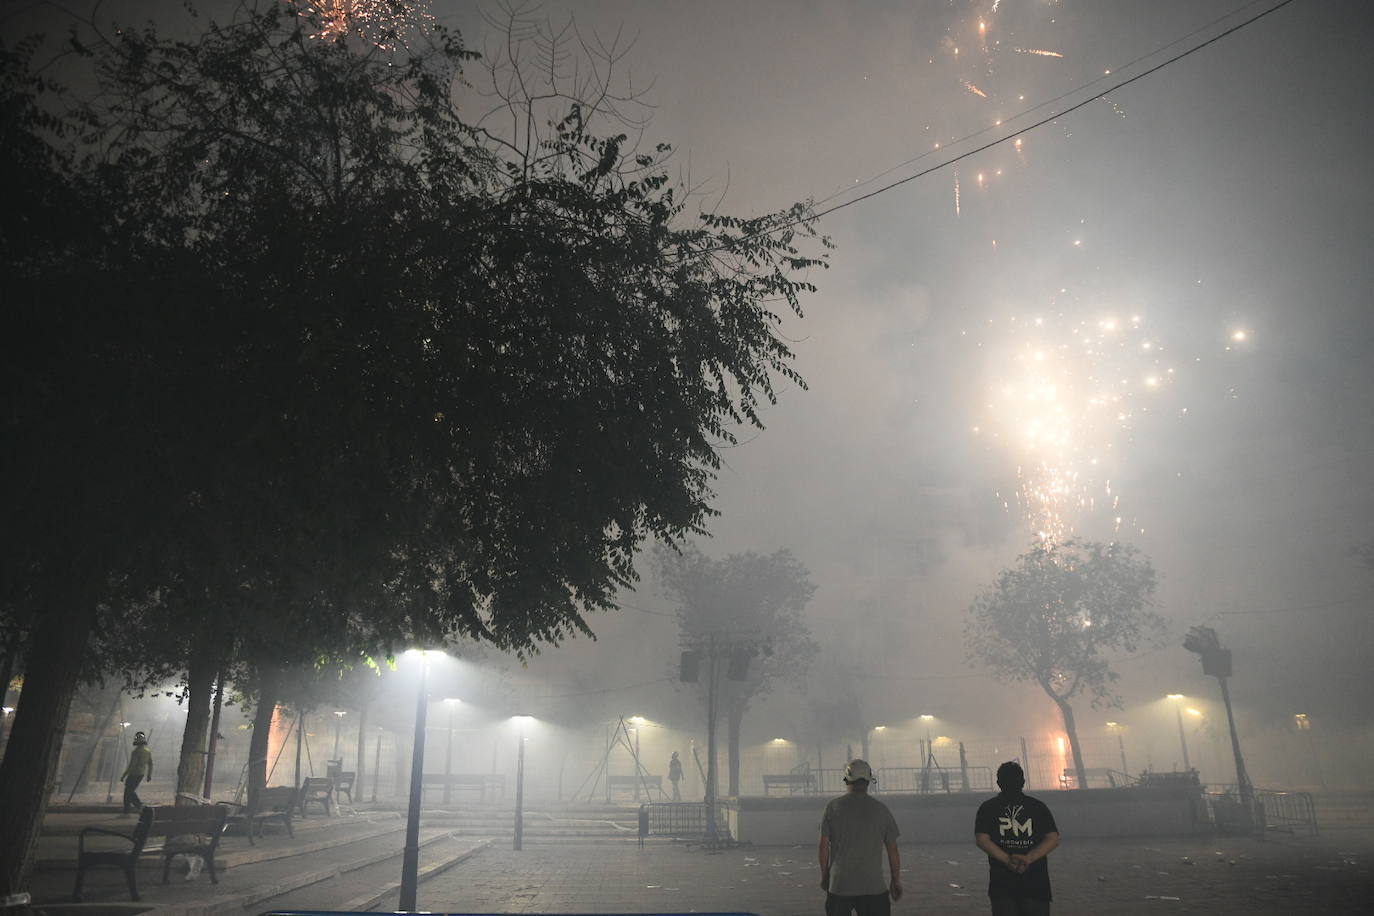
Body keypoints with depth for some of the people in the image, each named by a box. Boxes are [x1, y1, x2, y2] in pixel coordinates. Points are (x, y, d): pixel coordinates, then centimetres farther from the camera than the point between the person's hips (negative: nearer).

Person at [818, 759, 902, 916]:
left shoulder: (833, 806, -1)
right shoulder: (881, 809, 1)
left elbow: (823, 846, 0)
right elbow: (893, 850, 5)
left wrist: (824, 875, 11)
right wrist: (896, 881, 16)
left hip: (839, 885, 0)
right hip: (874, 887, 0)